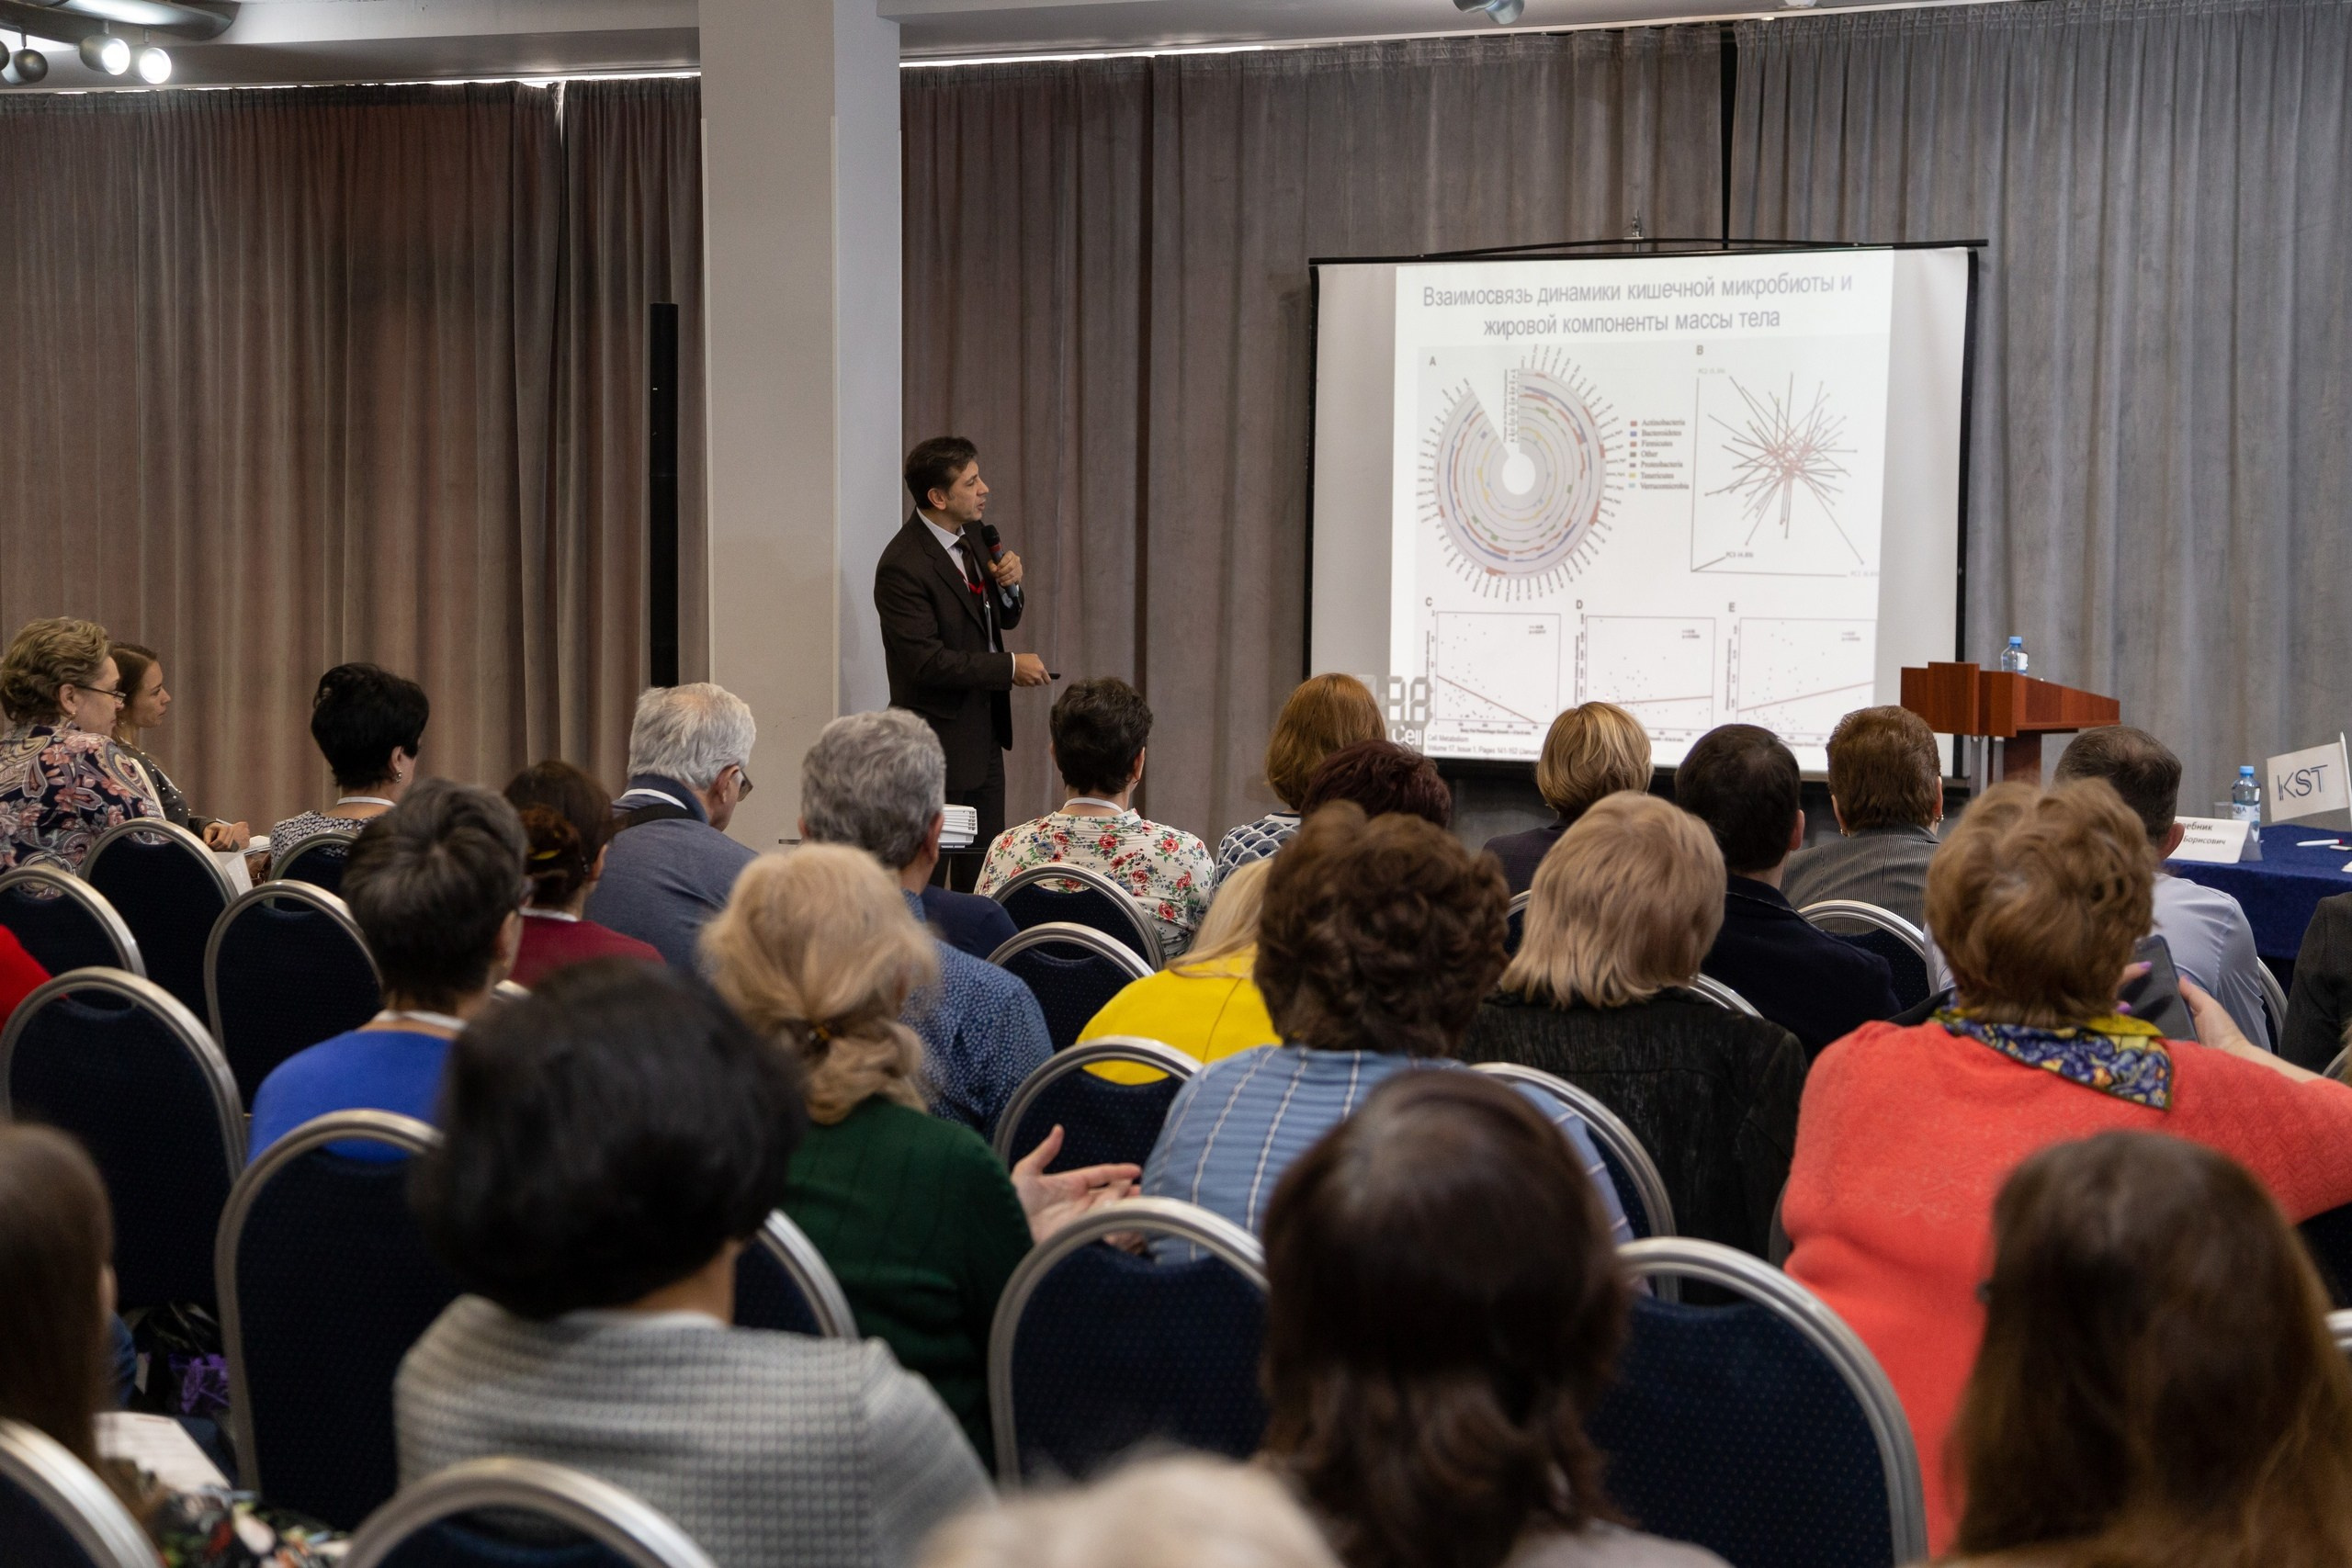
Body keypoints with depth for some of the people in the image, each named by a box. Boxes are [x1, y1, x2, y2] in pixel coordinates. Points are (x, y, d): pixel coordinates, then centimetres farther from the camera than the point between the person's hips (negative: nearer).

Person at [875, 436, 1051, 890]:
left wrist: (1008, 583, -5)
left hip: (986, 729, 8)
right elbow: (927, 661, -24)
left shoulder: (973, 534, 5)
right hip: (941, 737, -8)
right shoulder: (902, 566, -20)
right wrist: (1010, 667, -18)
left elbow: (1003, 618, 17)